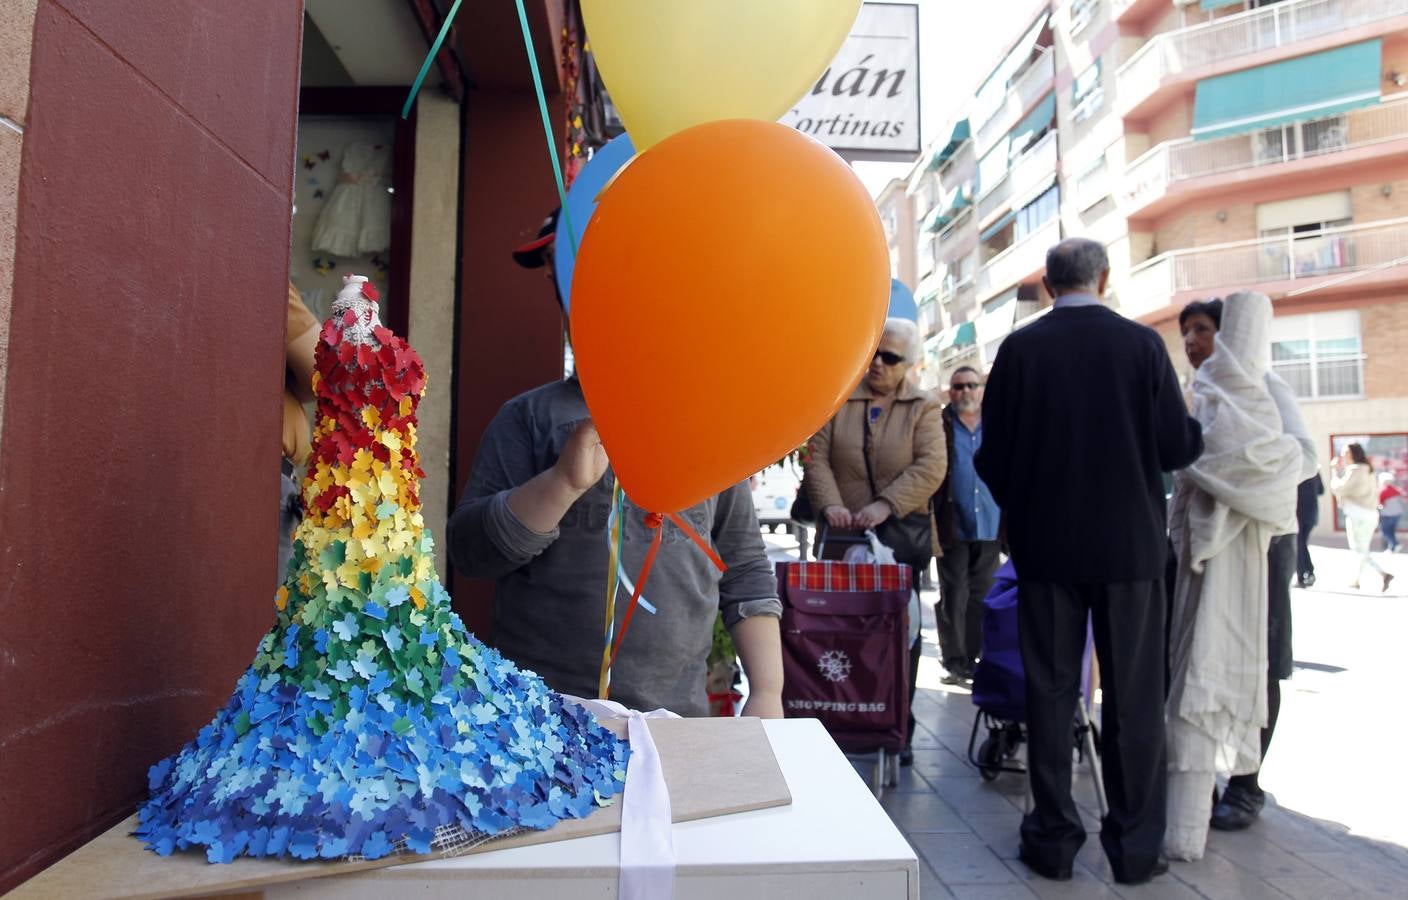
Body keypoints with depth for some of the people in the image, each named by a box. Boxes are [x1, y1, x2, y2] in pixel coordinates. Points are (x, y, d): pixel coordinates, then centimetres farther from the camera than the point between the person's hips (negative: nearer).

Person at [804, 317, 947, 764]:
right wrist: (831, 504, -14)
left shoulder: (924, 409, 5)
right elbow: (817, 455, 2)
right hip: (843, 535, 1)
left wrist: (885, 506, -20)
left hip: (902, 535, -1)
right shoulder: (839, 400, 9)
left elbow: (931, 466, -8)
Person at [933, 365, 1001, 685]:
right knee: (953, 597, 3)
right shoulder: (938, 425, 0)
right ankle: (954, 662, 11)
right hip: (953, 527, -3)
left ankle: (974, 658, 20)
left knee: (982, 597, 10)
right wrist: (931, 523, -13)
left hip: (990, 527, 3)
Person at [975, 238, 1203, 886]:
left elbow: (992, 454, -4)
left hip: (1046, 545, 0)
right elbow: (1177, 447, -5)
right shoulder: (1142, 344, -5)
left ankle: (1053, 838, 17)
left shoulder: (1019, 348, -5)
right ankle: (1135, 845, 18)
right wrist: (1197, 432, 18)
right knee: (1133, 698, 10)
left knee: (1051, 692, 9)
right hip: (1130, 543, 0)